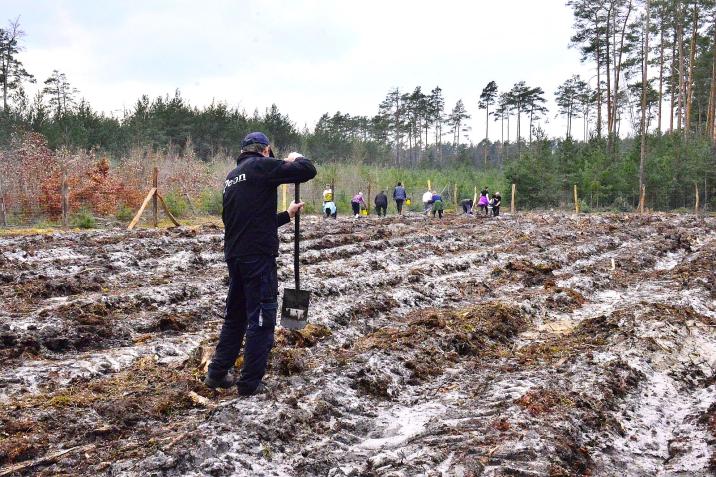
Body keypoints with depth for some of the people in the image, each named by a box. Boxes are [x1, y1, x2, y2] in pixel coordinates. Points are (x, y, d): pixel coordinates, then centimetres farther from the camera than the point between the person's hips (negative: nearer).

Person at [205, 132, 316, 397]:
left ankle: (218, 373, 24)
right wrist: (296, 158, 10)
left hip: (235, 255, 8)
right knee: (261, 318, -1)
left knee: (235, 315, 19)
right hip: (258, 256, -8)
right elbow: (308, 171, -11)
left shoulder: (232, 176, 19)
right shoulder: (261, 166, -6)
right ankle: (250, 383, 2)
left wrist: (287, 216, 27)